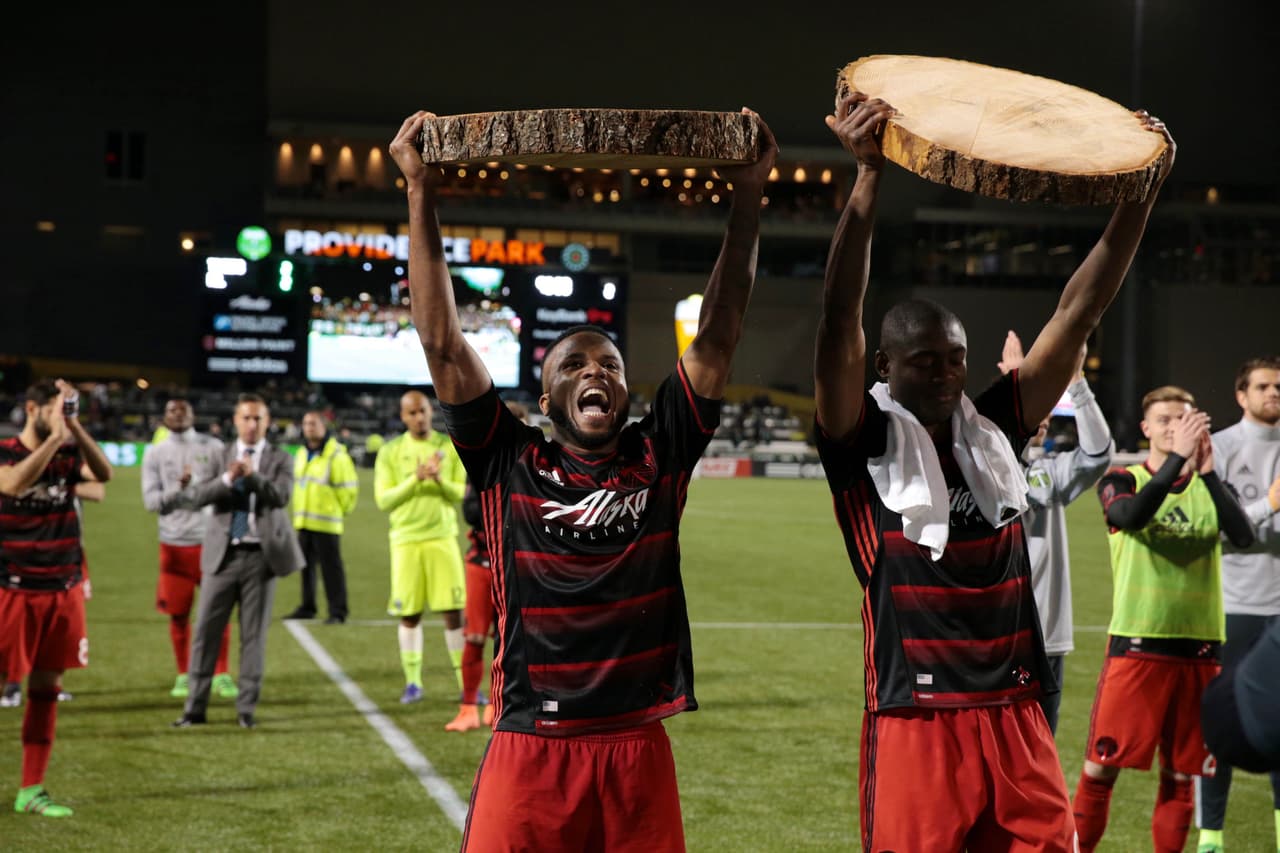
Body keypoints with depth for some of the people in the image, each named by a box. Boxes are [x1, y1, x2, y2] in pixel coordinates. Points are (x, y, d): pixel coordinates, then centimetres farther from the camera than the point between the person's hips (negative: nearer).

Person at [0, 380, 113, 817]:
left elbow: (104, 474, -11)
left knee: (46, 688, 7)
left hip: (62, 591, 5)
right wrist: (55, 435, -25)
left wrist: (74, 427, -17)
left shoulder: (68, 453, 7)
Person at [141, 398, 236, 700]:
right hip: (174, 543, 1)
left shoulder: (213, 447, 4)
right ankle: (184, 676, 16)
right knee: (178, 613, 4)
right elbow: (150, 500, -1)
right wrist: (179, 488, -17)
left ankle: (221, 675, 9)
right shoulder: (154, 454, 6)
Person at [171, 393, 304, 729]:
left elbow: (281, 496, -13)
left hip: (261, 554, -1)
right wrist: (227, 479, -20)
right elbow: (193, 496, -4)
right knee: (206, 629, -1)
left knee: (254, 633, 3)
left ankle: (246, 708, 10)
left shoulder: (280, 459, 6)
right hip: (223, 553, 1)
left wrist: (252, 475, -28)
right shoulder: (219, 456, 9)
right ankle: (195, 707, 6)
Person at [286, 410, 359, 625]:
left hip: (326, 523, -7)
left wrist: (339, 510, -2)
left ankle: (337, 612, -3)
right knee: (306, 566, 12)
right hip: (303, 521, 8)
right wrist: (299, 511, 16)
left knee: (331, 567, -6)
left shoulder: (336, 455, -10)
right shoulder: (302, 453, 15)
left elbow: (348, 487, -9)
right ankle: (307, 607, 20)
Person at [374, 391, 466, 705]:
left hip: (442, 536, 0)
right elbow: (383, 500, -3)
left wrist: (441, 481, -16)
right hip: (406, 540, 0)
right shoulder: (390, 452, 4)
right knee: (409, 614, 2)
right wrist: (415, 479, -16)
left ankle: (466, 682, 2)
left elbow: (464, 495, 4)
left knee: (453, 611, -4)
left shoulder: (450, 447, 6)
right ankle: (412, 682, 13)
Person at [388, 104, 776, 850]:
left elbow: (718, 339, 3)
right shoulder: (509, 465, 3)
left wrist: (749, 199, -2)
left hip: (639, 756, 2)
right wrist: (421, 195, -6)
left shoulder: (659, 459, 7)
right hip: (529, 754, -2)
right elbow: (443, 343, -2)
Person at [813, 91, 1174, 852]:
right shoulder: (865, 445, -3)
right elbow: (841, 322, -17)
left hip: (1017, 719, 5)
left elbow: (1079, 313, 7)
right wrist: (869, 176, -26)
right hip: (917, 725, -4)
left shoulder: (994, 433, 8)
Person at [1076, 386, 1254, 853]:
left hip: (1198, 646, 3)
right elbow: (1130, 516, -23)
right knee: (1102, 764, -3)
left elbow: (1244, 535, -12)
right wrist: (1177, 459, -26)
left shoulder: (1210, 487, 9)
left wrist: (1207, 471, -19)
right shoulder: (1123, 480, 1)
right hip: (1136, 644, -3)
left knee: (1180, 774, 8)